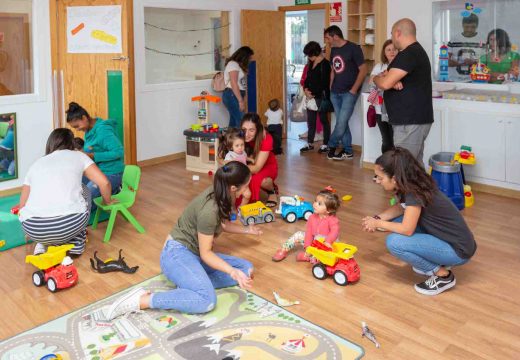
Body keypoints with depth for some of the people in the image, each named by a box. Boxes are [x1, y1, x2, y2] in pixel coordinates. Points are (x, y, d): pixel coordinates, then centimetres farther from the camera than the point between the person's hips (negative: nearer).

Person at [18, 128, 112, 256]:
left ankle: (43, 244, 15)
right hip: (70, 224, -3)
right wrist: (107, 201, 30)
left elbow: (22, 205, 28)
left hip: (33, 229, 3)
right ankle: (76, 243, 20)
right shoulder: (78, 156, 18)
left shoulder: (36, 164, 25)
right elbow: (104, 183, 8)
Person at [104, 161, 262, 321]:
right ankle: (141, 300, -21)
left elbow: (223, 223, 21)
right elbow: (205, 253, -19)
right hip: (177, 254, -10)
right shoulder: (209, 211, -27)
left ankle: (190, 284, -6)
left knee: (247, 269, 1)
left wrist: (246, 230, 27)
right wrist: (232, 271, -29)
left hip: (194, 253, 10)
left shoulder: (219, 196, -1)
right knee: (207, 301, -33)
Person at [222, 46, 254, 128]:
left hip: (236, 96, 10)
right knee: (241, 122, -16)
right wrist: (240, 101, -19)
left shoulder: (238, 66, 21)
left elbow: (241, 85, 14)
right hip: (232, 95, -10)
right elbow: (233, 84, -16)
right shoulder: (233, 64, -7)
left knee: (234, 123, 7)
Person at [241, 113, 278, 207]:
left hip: (266, 166, -2)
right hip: (250, 166, 2)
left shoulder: (266, 139, -31)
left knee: (257, 179, -35)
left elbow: (257, 168, -33)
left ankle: (272, 191, -2)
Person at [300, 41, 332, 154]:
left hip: (321, 96, -8)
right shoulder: (311, 63, 11)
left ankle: (326, 144, 11)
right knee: (310, 120, 11)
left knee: (323, 120, 3)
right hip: (311, 96, 8)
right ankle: (310, 144, 19)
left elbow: (324, 83, -17)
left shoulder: (325, 64, -13)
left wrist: (313, 93, -13)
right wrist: (306, 89, -2)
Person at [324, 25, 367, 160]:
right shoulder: (333, 50, 11)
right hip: (335, 93, 7)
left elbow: (363, 70, -11)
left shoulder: (353, 48, -10)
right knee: (342, 122, 7)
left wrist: (354, 90, -14)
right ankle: (348, 151, 15)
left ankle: (331, 146, 10)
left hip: (349, 92, -7)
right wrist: (330, 88, 11)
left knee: (342, 122, -10)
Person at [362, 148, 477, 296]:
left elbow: (407, 230, -26)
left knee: (394, 242, -21)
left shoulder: (415, 193, -25)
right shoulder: (408, 186, 0)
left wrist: (378, 224, -11)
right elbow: (400, 208, 16)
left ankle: (443, 275, -4)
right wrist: (377, 218, 0)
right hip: (443, 238, 9)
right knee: (395, 222, 7)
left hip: (458, 250, -9)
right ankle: (431, 263, 13)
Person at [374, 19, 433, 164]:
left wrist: (377, 78, 0)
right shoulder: (415, 51, 18)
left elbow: (385, 84, -22)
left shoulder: (408, 54, -17)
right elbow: (389, 80, 17)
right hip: (414, 119, 10)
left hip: (410, 121, -10)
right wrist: (386, 76, -7)